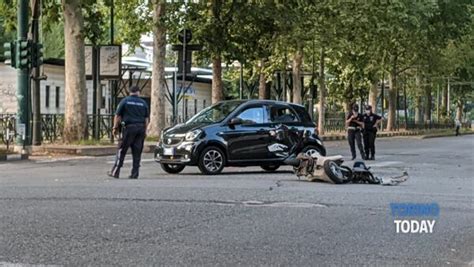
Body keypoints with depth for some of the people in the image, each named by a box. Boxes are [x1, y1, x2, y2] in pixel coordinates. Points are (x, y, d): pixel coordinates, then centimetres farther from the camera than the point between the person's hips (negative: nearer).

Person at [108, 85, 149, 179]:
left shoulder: (125, 101, 3)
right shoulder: (143, 103, 11)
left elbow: (117, 116, -1)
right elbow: (147, 118, 11)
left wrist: (115, 127, 5)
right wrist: (145, 131, 16)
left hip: (129, 127, -3)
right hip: (141, 128, 3)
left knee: (121, 150, -1)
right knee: (137, 152, 6)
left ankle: (115, 172, -3)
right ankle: (134, 174, 5)